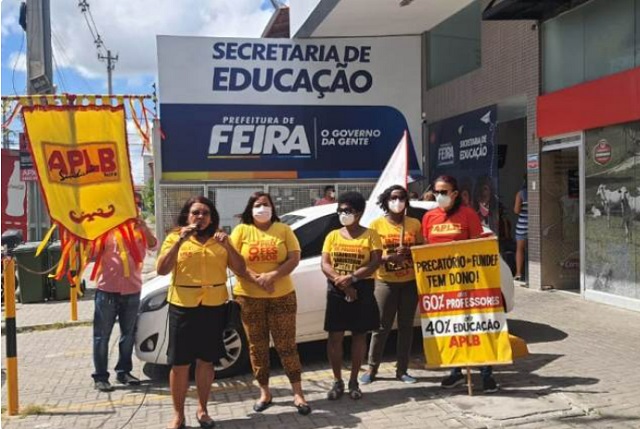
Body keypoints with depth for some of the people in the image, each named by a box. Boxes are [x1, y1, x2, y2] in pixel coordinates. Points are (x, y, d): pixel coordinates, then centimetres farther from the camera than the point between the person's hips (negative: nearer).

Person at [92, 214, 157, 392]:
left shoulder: (139, 228, 9)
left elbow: (153, 246, -7)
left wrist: (144, 227, -23)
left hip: (132, 289, 4)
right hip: (107, 289, -3)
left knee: (128, 333, 12)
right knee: (102, 335, 0)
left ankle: (123, 371, 24)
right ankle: (100, 376, 6)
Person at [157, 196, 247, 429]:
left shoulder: (220, 239, 9)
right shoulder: (175, 238, 2)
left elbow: (241, 270, 4)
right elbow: (161, 270, -11)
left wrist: (227, 246, -10)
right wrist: (180, 241, -18)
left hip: (214, 306, 2)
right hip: (183, 306, -2)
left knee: (206, 360, 11)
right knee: (179, 363, 2)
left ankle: (202, 410, 24)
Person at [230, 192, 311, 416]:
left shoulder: (284, 229, 3)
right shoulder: (241, 230, 2)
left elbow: (294, 259, -5)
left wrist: (272, 276, -20)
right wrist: (255, 278, -18)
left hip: (282, 296, 0)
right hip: (249, 297, 1)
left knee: (286, 345, 2)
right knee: (257, 346, 8)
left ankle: (298, 393, 8)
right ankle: (265, 392, 21)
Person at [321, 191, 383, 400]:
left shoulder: (370, 235, 0)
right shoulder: (333, 236, 7)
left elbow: (375, 263, -11)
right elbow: (325, 264, -1)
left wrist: (351, 277, -22)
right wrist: (341, 282, -16)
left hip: (362, 290, -2)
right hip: (337, 291, 2)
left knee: (359, 335, 5)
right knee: (335, 336, 1)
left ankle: (353, 381, 15)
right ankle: (337, 381, 12)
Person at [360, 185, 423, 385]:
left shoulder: (415, 224, 5)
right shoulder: (376, 224, -1)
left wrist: (410, 252, -12)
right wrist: (388, 257, -19)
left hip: (410, 283, 2)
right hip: (385, 283, -2)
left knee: (406, 326, 8)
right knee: (381, 327, 2)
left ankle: (402, 370, 17)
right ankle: (372, 368, 13)